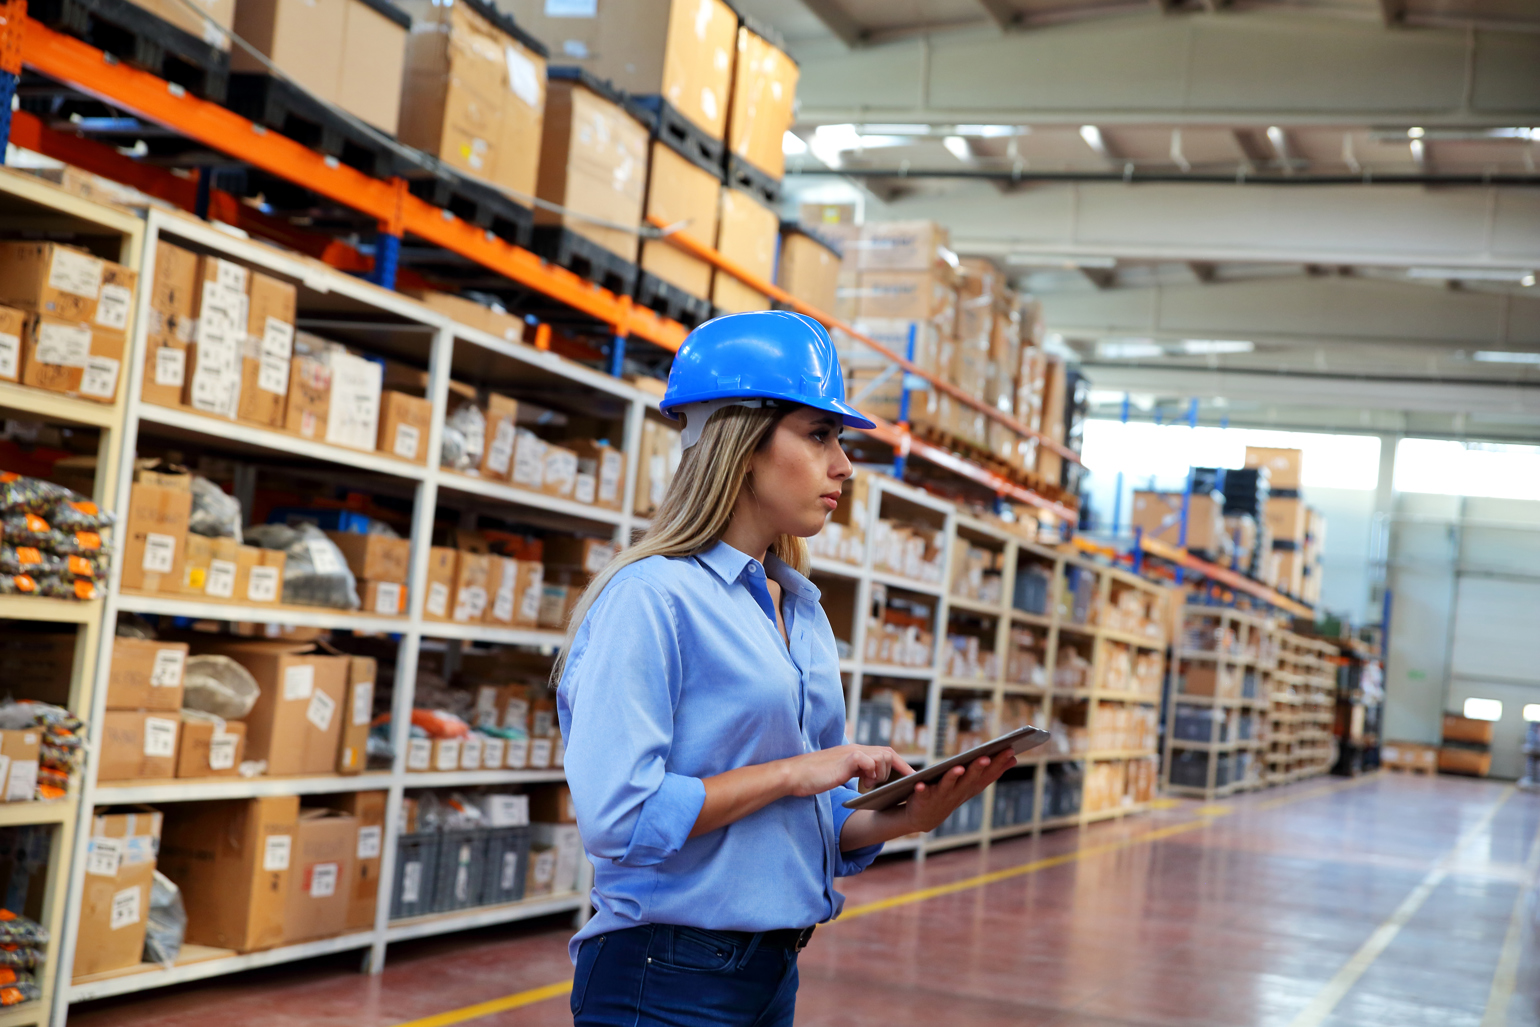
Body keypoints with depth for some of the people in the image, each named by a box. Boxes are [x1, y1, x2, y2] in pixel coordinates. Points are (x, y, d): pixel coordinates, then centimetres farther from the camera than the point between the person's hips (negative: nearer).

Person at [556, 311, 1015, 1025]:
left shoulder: (804, 614, 10)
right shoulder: (650, 597, -15)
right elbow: (617, 817, -24)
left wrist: (905, 816, -6)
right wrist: (792, 772, -17)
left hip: (774, 967, 8)